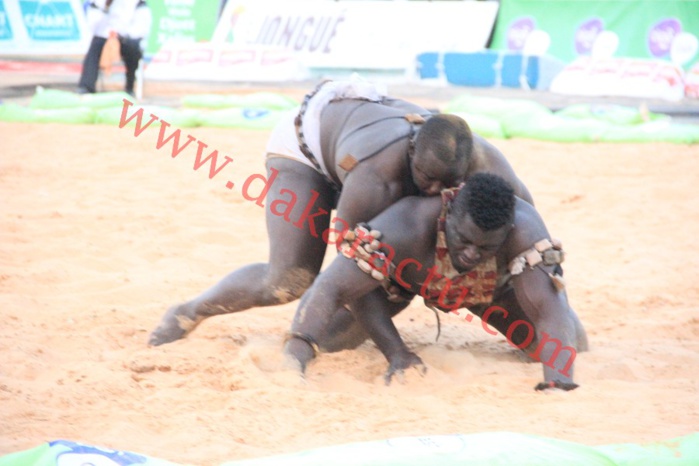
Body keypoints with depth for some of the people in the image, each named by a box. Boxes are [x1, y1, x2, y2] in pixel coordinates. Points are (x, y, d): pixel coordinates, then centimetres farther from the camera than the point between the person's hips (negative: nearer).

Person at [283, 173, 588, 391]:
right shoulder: (406, 227, -46)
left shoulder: (523, 229, -43)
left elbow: (550, 310, -47)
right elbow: (332, 287, -45)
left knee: (565, 345, -15)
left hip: (492, 287, 1)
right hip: (402, 279, -1)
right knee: (328, 333, -21)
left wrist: (559, 383, -61)